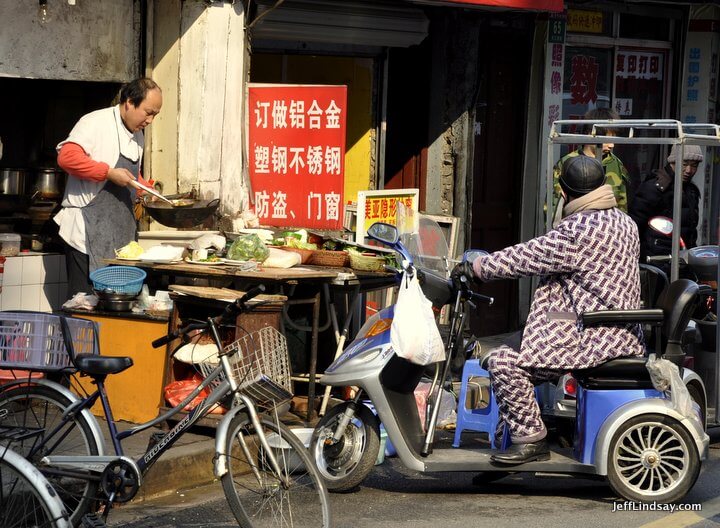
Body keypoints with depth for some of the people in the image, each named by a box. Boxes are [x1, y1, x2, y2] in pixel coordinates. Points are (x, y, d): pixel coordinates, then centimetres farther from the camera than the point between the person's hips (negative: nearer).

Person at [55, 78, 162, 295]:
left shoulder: (137, 135, 18)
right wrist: (109, 173, -23)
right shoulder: (96, 122, -10)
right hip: (88, 231, -9)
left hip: (122, 232, 9)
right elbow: (67, 157, -23)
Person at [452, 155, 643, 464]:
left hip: (590, 340, -10)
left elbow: (526, 258, -15)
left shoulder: (579, 232, -19)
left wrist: (475, 268, -4)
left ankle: (530, 439, -9)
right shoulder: (624, 222, 12)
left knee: (504, 361, -15)